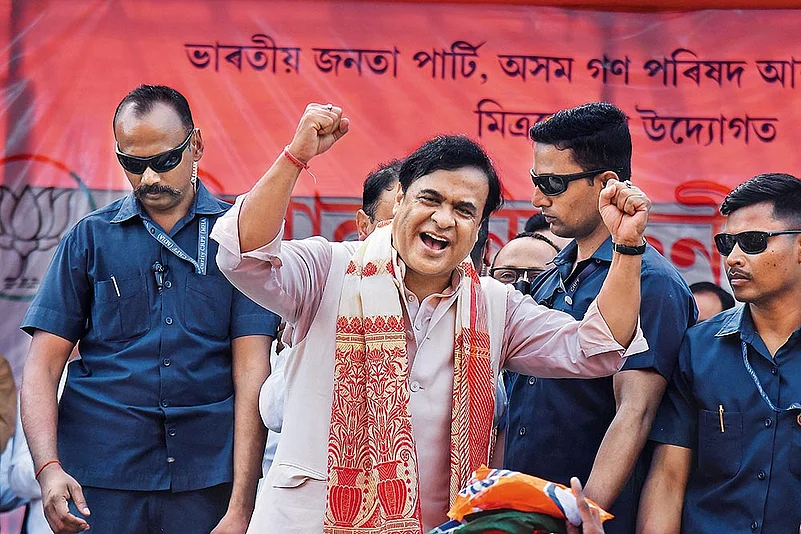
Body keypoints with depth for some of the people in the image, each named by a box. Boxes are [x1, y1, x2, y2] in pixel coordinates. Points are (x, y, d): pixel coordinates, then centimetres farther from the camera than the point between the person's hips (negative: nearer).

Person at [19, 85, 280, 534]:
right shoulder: (90, 238, 8)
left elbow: (252, 370, -3)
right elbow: (44, 364, 4)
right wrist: (48, 468, -13)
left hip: (208, 480, -1)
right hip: (101, 480, 1)